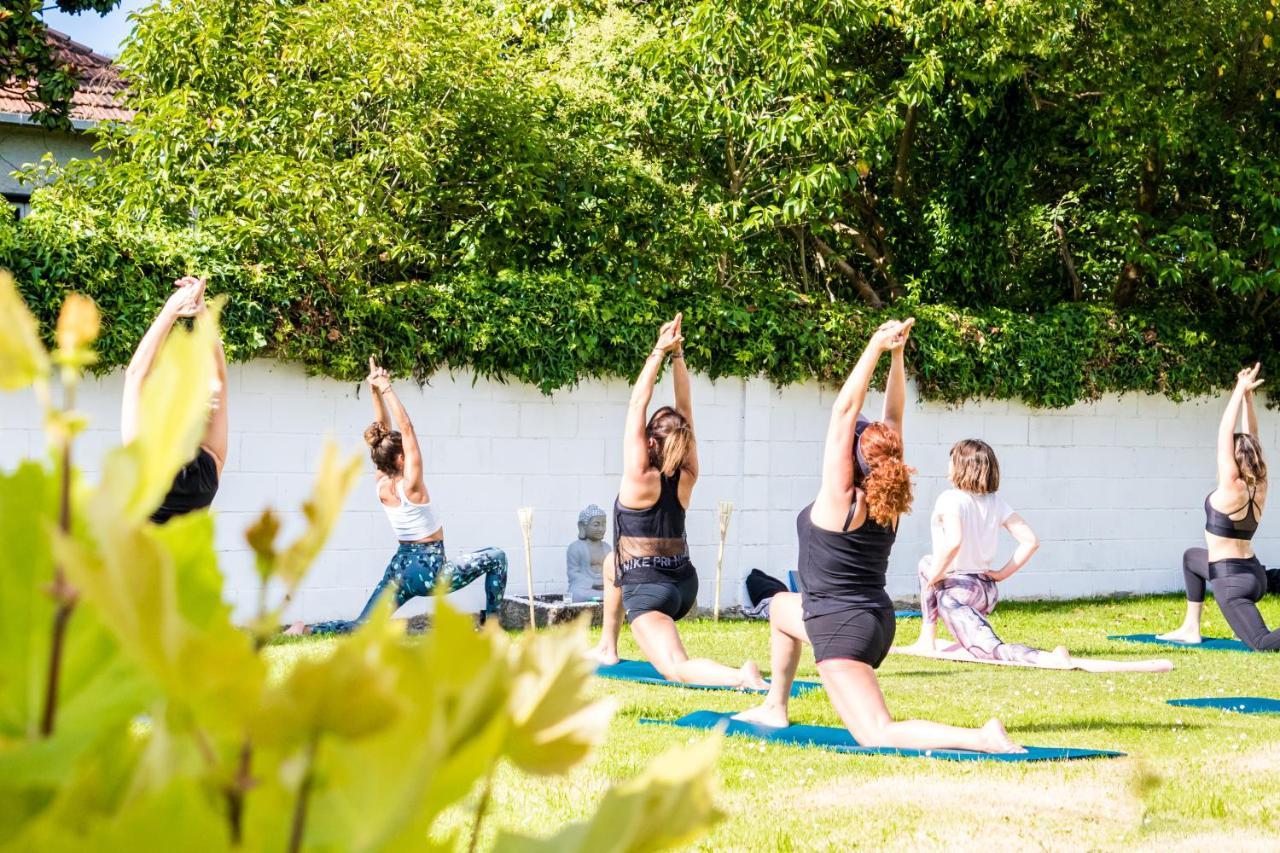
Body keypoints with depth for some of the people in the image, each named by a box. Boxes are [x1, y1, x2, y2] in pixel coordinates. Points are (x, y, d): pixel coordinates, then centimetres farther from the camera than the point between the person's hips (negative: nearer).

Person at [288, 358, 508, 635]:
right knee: (496, 558, 7)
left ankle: (306, 630, -12)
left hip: (400, 567, 7)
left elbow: (385, 429, 4)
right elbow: (406, 428, -22)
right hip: (429, 571, -7)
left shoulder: (382, 485, 1)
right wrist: (386, 389, -21)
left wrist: (375, 392, 1)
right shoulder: (410, 485, -18)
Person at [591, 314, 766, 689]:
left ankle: (742, 678, -41)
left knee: (677, 670, -17)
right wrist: (677, 355, 0)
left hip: (648, 591, -8)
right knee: (613, 562, 36)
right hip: (684, 584, 8)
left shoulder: (640, 478, -15)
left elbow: (637, 405, -15)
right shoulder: (687, 477, -1)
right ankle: (608, 647, 38)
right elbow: (685, 410, 2)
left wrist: (660, 351, -12)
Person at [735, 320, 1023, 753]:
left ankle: (982, 739, -33)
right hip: (876, 622, 9)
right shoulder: (888, 501, 1)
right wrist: (896, 355, 0)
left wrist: (876, 347, -17)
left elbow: (844, 411, -19)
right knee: (781, 606, 35)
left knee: (879, 736, -17)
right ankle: (775, 707, 40)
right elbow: (893, 417, 5)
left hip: (843, 633, -9)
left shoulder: (839, 501, -17)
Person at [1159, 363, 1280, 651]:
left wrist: (1240, 391, -10)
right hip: (1255, 573, 9)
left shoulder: (1231, 487, -17)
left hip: (1232, 581, -9)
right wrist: (1248, 396, 5)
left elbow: (1225, 433, -16)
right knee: (1192, 557, 35)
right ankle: (1191, 628, 33)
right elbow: (1251, 438, 9)